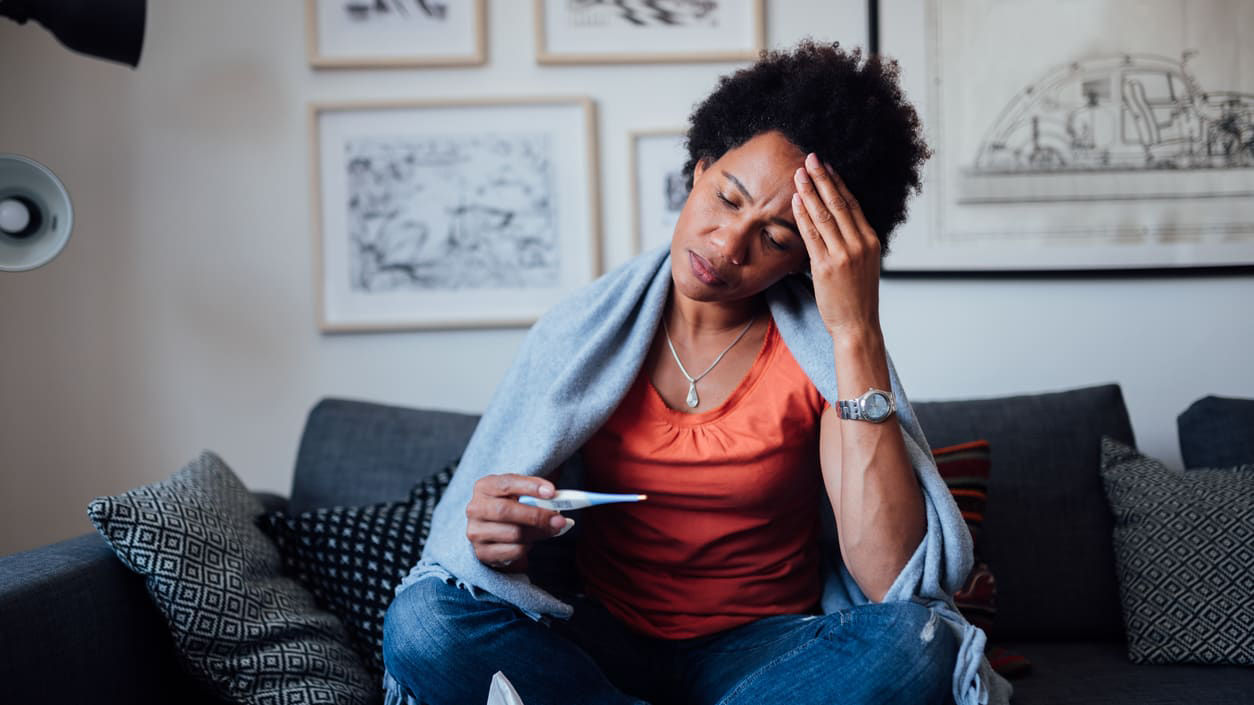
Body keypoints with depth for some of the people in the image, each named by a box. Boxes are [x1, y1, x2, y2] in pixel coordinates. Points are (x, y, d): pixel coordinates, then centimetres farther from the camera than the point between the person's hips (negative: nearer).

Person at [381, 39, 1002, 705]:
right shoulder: (584, 327, -2)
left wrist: (857, 331, -24)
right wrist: (498, 539, -25)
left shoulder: (828, 348, -8)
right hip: (598, 639, 1)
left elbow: (893, 581, -22)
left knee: (916, 643, -32)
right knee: (422, 619, -27)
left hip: (763, 650, -1)